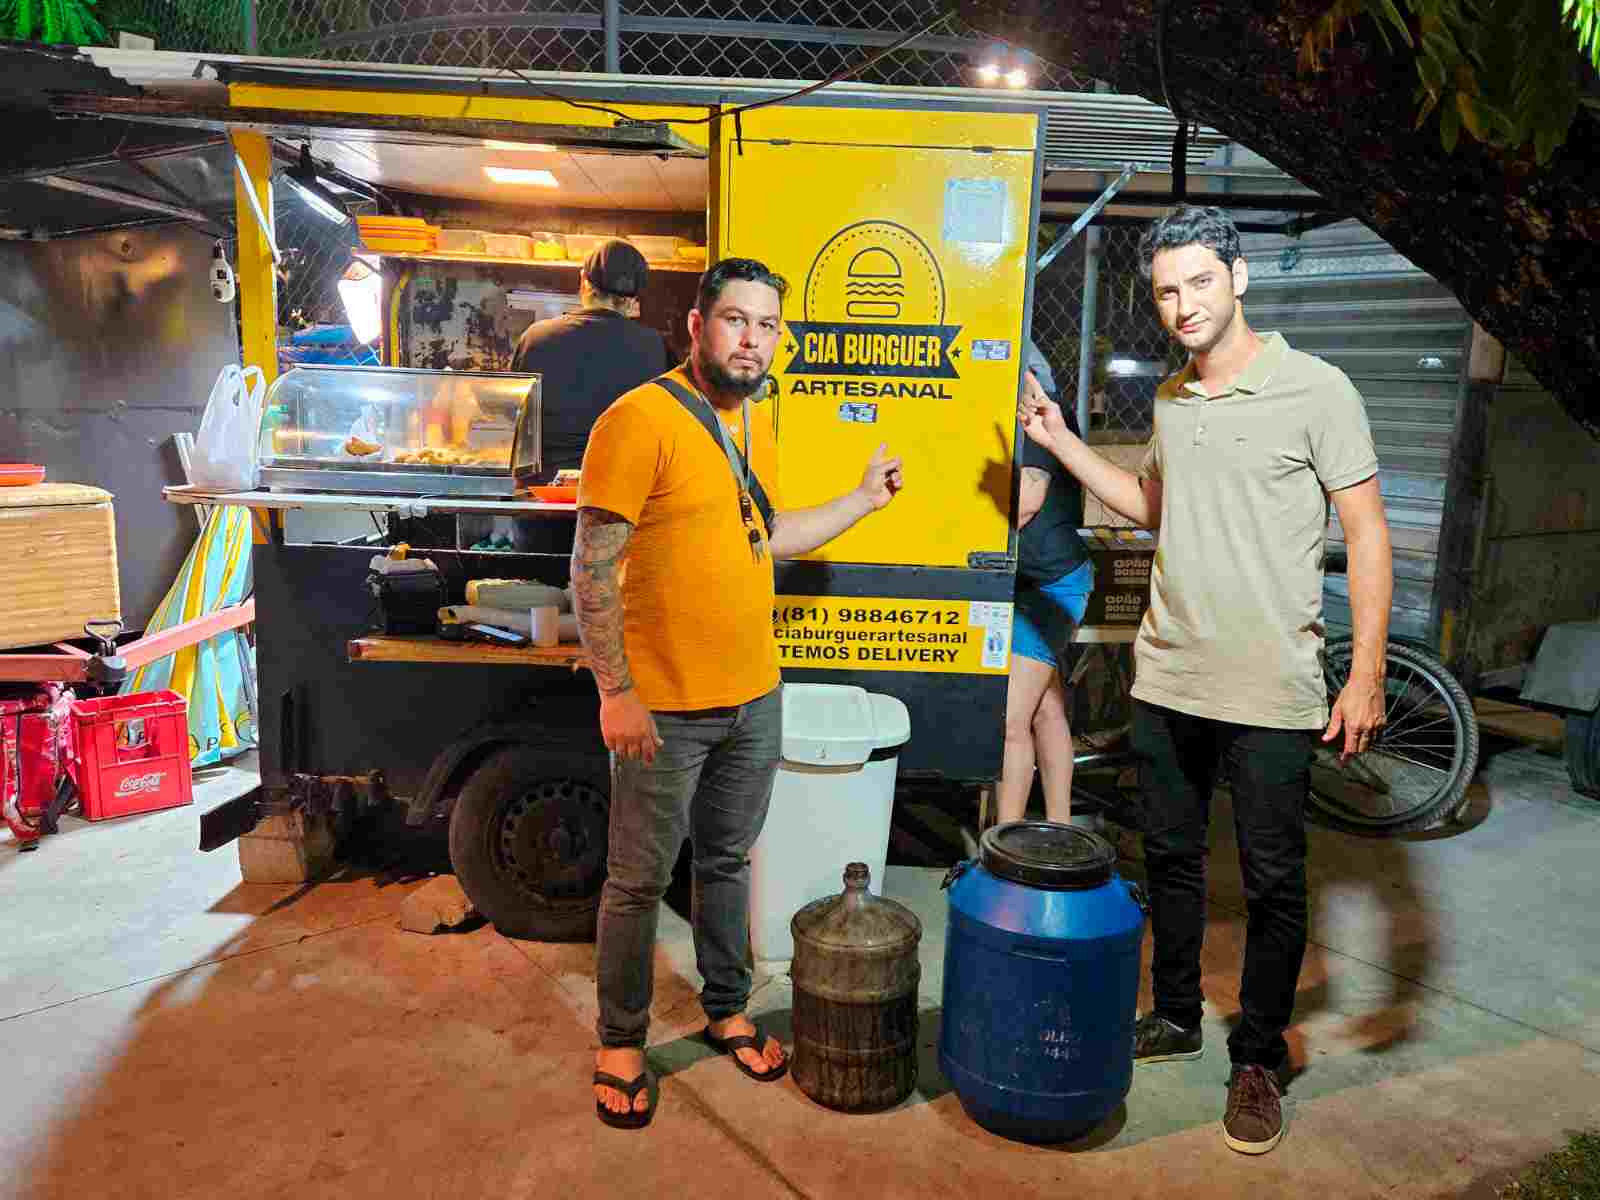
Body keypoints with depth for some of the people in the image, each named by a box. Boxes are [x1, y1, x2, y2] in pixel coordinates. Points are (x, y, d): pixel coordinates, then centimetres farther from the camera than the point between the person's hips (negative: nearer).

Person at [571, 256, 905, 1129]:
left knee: (727, 861, 20)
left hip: (755, 697, 7)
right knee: (640, 880, 8)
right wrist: (616, 691, -18)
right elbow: (592, 569, -17)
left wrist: (864, 497, 18)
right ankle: (620, 1043, 28)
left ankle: (726, 1010, 39)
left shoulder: (756, 422, 10)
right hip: (664, 707, -7)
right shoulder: (640, 418, -15)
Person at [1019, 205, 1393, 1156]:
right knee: (1172, 858, 17)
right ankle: (1175, 1015, 36)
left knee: (1273, 882, 7)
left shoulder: (1316, 390, -9)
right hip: (1168, 679, 6)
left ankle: (1258, 1059, 25)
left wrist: (1368, 673, -15)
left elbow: (1367, 533, -9)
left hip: (1273, 691, -5)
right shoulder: (1170, 399, 9)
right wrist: (1061, 442, 13)